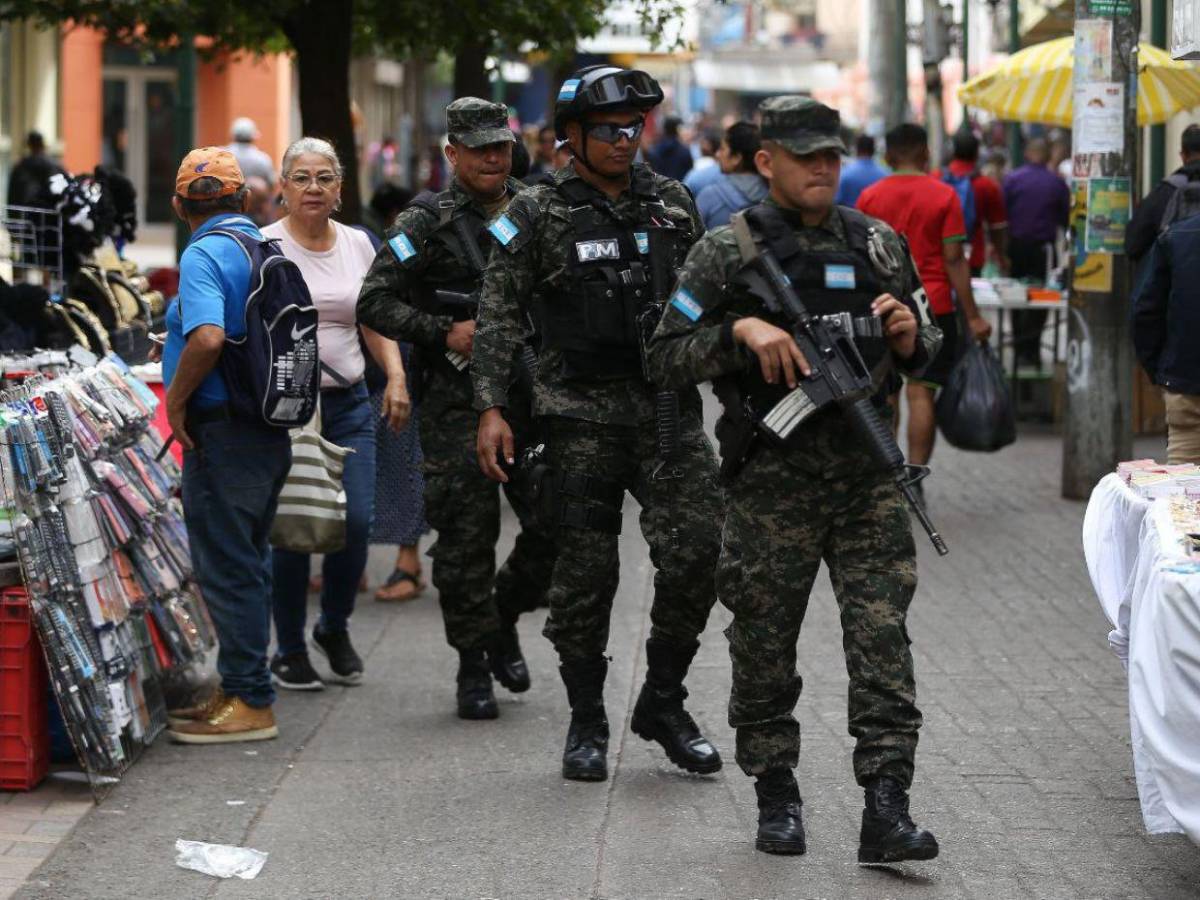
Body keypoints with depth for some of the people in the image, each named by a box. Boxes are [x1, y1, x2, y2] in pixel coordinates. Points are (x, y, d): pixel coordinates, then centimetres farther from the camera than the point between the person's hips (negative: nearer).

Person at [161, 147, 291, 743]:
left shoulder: (203, 255, -15)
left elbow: (207, 337, -31)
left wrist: (176, 398, -16)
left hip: (222, 431, -9)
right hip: (269, 430, 9)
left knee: (227, 566, -4)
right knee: (249, 562, 16)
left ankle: (249, 703, -2)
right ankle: (244, 689, 23)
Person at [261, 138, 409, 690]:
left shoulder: (358, 245, 11)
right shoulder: (265, 247, -4)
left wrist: (396, 378, 3)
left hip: (348, 402, 4)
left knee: (357, 520, -6)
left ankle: (334, 626, 20)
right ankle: (289, 649, 12)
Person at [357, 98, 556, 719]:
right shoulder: (427, 222, -1)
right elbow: (374, 302, -3)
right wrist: (444, 332, -13)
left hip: (532, 393, 3)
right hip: (459, 402, -3)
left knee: (554, 522, -1)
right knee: (466, 533, -3)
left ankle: (504, 617, 26)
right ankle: (473, 667, 9)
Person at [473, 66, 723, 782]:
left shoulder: (675, 204, 10)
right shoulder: (538, 215, 0)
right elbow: (500, 318, -1)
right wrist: (492, 408, -9)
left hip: (669, 407, 3)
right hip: (581, 414, -2)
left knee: (695, 555, -8)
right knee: (585, 574, 1)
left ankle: (663, 704, 10)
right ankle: (587, 723, 15)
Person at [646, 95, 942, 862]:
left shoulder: (878, 245, 10)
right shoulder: (729, 252, -1)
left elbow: (929, 352, 20)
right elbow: (667, 358, -3)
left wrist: (909, 335, -3)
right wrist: (741, 329, -17)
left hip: (868, 478, 2)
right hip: (772, 481, -2)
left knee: (882, 640, -6)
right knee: (764, 648, 6)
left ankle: (887, 810, -6)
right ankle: (777, 797, 22)